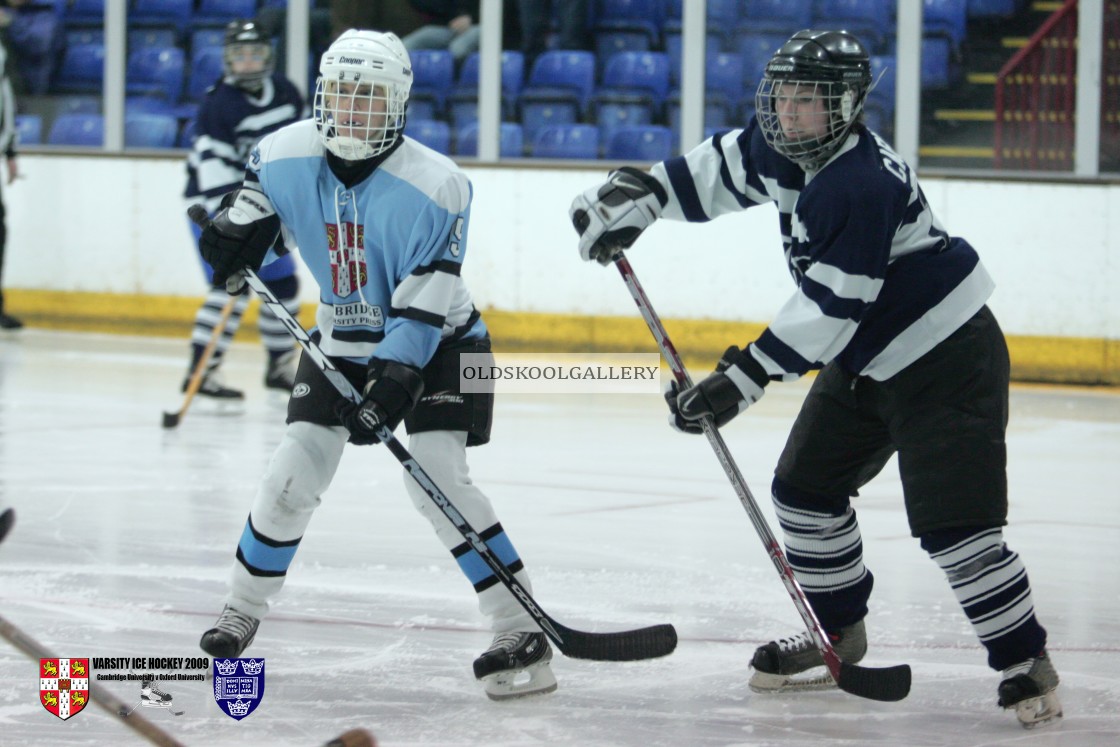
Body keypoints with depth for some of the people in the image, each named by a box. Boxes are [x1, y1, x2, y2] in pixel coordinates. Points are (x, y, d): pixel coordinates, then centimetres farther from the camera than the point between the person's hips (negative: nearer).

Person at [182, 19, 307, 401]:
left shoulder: (285, 92, 1)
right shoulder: (218, 104, -21)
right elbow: (215, 170, -28)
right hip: (214, 202, -8)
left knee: (283, 281, 11)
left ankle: (281, 365, 28)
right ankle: (200, 370, -20)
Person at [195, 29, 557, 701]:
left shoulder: (435, 186, -25)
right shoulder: (285, 157, -12)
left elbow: (424, 303, -26)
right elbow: (254, 215, 10)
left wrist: (393, 382, -33)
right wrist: (235, 236, -12)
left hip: (436, 342, -4)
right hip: (342, 339, 5)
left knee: (439, 477, -20)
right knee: (295, 475, 1)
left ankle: (522, 633, -16)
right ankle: (244, 608, 24)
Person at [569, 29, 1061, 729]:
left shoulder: (863, 185, -29)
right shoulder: (785, 150, -2)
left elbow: (830, 309, -30)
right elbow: (715, 171, 16)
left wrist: (744, 378, -28)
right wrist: (637, 195, 3)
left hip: (945, 362, -10)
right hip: (866, 360, 10)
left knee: (953, 522, -17)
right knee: (806, 488, 13)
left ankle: (1027, 663, -6)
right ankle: (840, 630, 30)